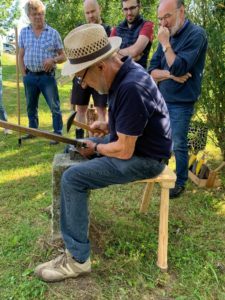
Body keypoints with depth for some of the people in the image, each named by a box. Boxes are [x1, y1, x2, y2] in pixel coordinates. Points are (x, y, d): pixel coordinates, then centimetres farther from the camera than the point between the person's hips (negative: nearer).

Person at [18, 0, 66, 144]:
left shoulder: (53, 33, -2)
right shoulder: (24, 32, 6)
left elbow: (63, 56, 0)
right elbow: (21, 56, 11)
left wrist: (53, 59, -19)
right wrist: (24, 75, 3)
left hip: (47, 76, -3)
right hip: (30, 76, 4)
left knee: (54, 107, -3)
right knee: (31, 106, 15)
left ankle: (58, 134, 6)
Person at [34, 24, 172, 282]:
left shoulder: (130, 88, -30)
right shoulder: (124, 72, 2)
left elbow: (124, 151, -26)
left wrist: (96, 148, -9)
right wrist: (108, 125, 5)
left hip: (144, 158, -10)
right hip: (132, 142, 10)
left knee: (72, 178, -17)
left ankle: (77, 259, -6)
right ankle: (69, 206, 32)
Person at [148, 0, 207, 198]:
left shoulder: (196, 34, -13)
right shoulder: (168, 36, 6)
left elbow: (178, 68, -23)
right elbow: (152, 72, 2)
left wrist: (165, 43, -17)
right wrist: (170, 74, -16)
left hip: (181, 103, -6)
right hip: (161, 99, 6)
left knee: (178, 145, 0)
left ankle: (180, 182, 18)